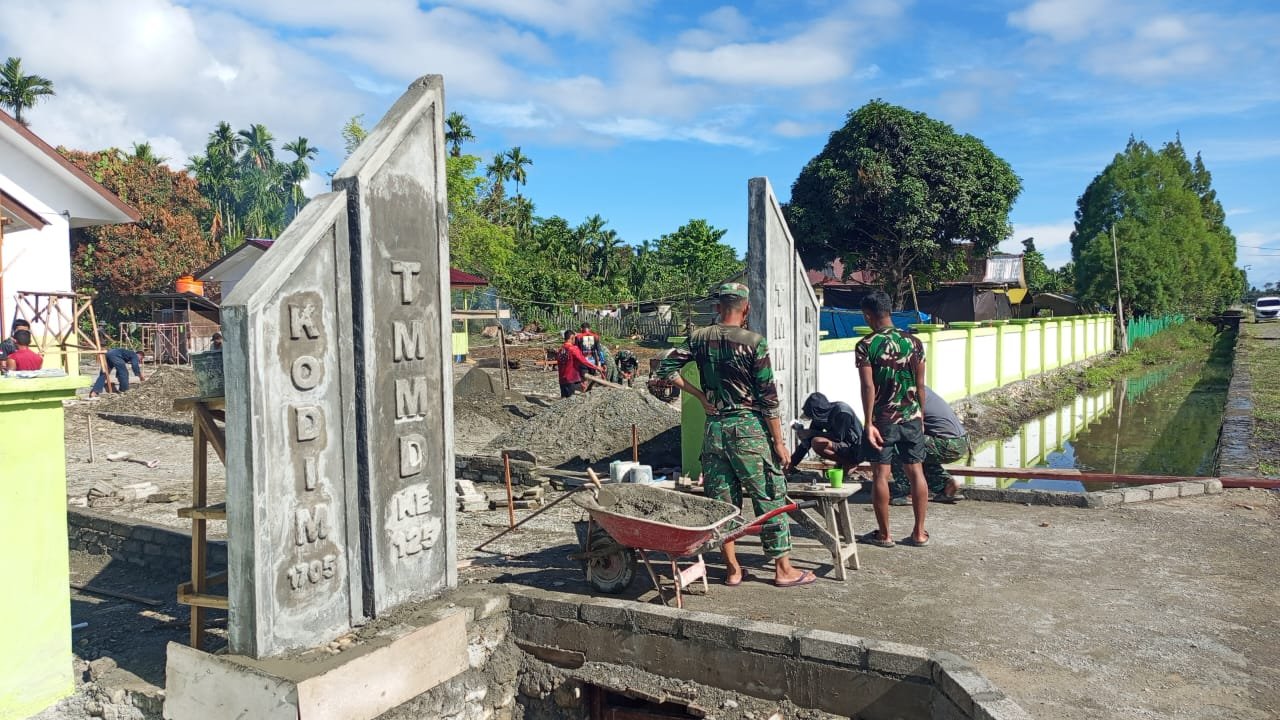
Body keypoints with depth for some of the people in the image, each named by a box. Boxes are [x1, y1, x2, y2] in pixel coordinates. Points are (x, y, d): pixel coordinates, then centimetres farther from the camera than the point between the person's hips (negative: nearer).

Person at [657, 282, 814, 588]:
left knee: (722, 499, 11)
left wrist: (699, 395, 5)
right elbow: (768, 397, -9)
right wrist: (779, 442, -4)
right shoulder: (754, 342, -9)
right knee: (770, 497, 7)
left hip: (714, 428, 4)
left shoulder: (700, 338, 2)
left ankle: (732, 568, 18)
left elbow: (666, 369, 1)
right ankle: (783, 569, 14)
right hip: (749, 428, -4)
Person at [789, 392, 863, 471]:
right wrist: (791, 464, -2)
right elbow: (807, 443, 1)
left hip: (855, 451, -9)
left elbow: (838, 437, -25)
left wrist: (811, 433, -19)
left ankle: (847, 464, -8)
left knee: (817, 443, -25)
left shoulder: (842, 412, -21)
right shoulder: (820, 417, 0)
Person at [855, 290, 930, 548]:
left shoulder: (865, 346, -11)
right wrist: (919, 415, 17)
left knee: (880, 474, 4)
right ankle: (919, 532, 15)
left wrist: (868, 423, -12)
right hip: (911, 417, 4)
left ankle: (884, 534, 11)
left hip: (883, 419, -4)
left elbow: (868, 387, -15)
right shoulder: (913, 342, 1)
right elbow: (920, 385, 5)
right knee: (915, 471, 10)